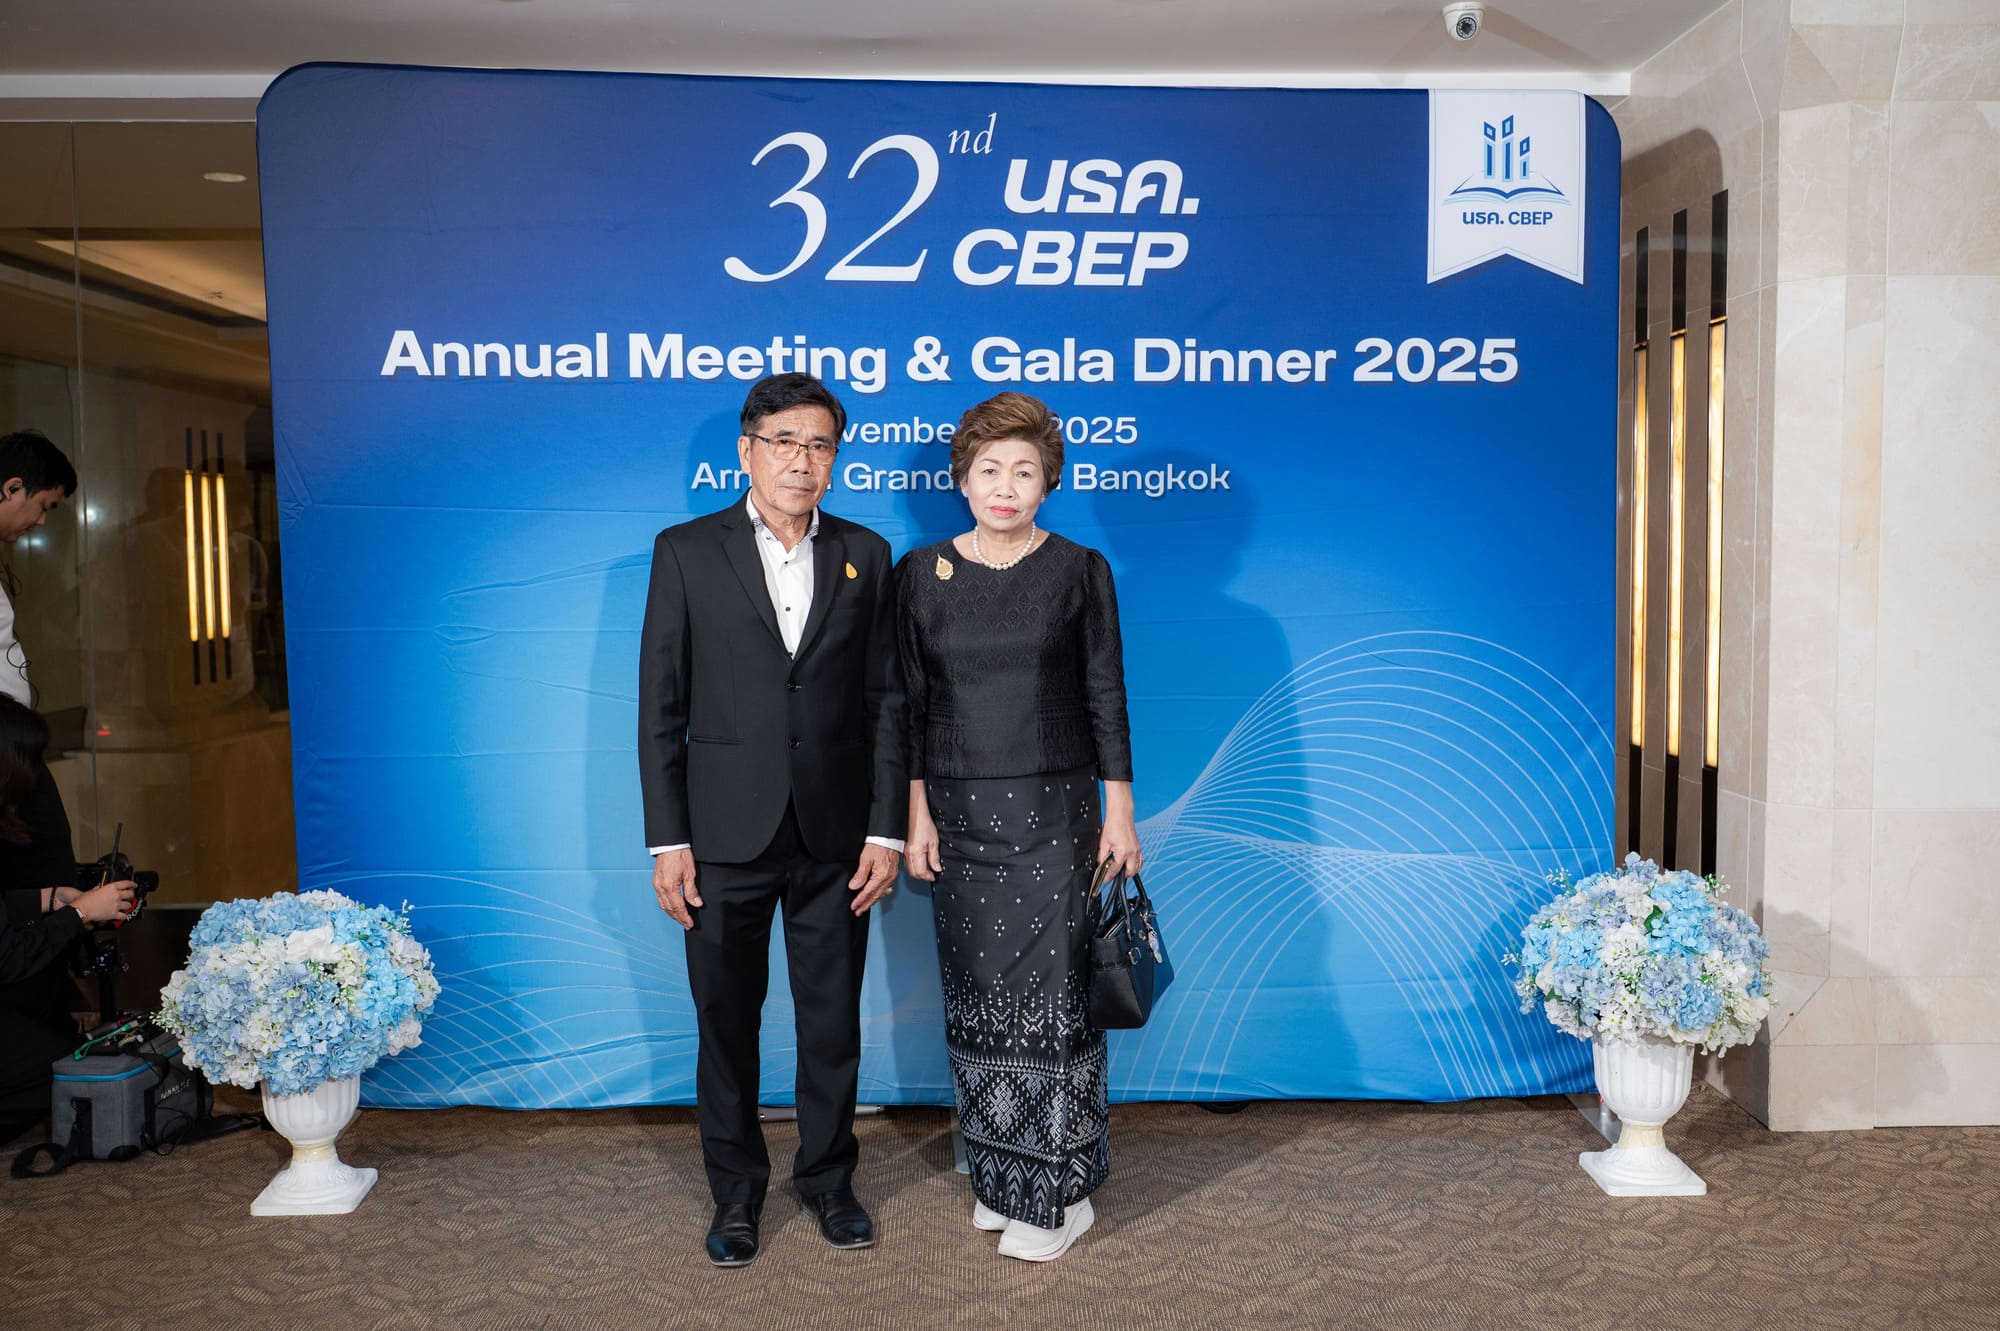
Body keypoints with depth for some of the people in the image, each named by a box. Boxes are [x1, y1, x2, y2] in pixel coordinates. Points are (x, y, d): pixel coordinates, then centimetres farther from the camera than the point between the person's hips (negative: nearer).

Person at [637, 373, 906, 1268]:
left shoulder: (866, 555, 5)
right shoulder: (686, 552, 0)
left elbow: (885, 702, 4)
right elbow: (661, 706, -2)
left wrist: (886, 828, -2)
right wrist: (667, 839, -6)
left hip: (835, 836, 1)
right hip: (726, 834, -1)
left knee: (833, 1020, 12)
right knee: (726, 1019, 11)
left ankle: (827, 1177, 32)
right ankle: (736, 1190, 29)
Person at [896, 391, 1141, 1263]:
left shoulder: (1079, 571, -1)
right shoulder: (920, 573, 3)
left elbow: (1106, 697, 0)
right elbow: (910, 703, 5)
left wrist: (1119, 815, -3)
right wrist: (917, 814, 0)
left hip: (1054, 810, -2)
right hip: (960, 813, 2)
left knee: (1052, 993, -3)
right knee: (979, 994, 7)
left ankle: (1058, 1191, 10)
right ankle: (1000, 1174, 22)